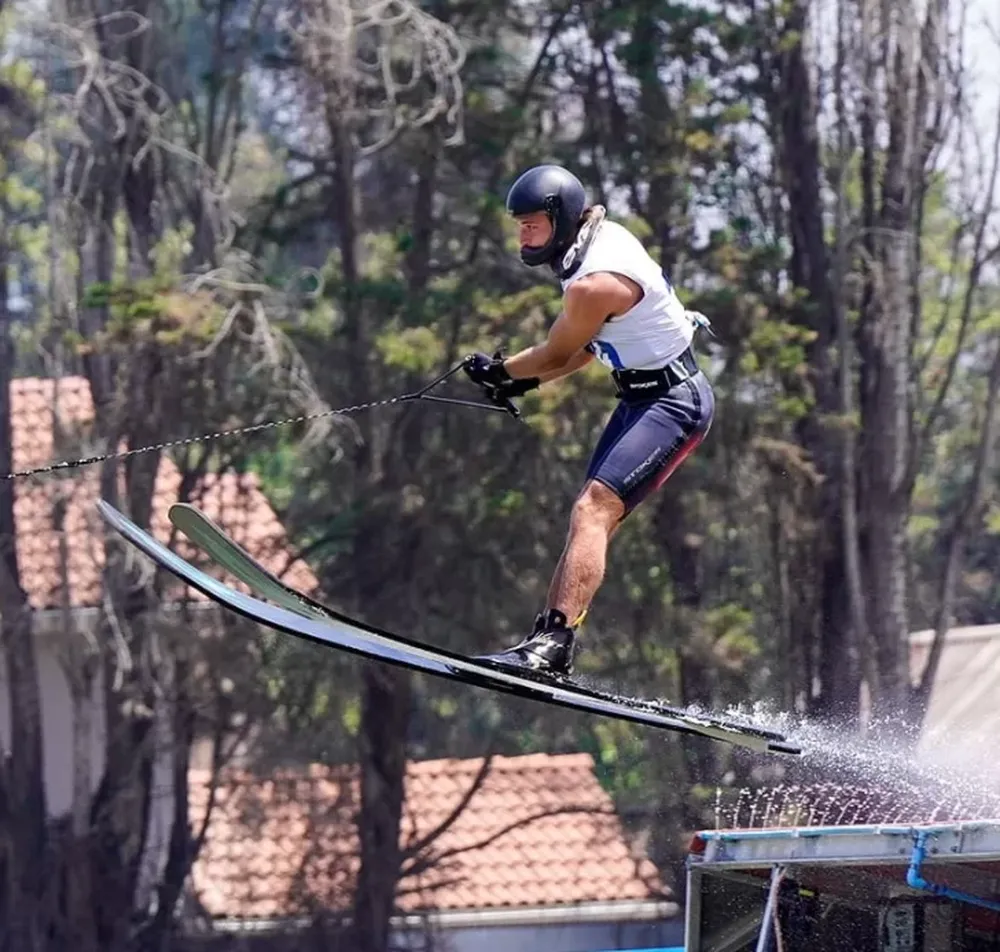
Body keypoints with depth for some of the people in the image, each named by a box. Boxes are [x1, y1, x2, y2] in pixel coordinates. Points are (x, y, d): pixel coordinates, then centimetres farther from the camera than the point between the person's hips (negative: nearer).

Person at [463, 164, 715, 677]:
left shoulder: (596, 284, -25)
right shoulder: (604, 237, 5)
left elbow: (557, 354, -9)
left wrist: (499, 371, 8)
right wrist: (526, 379, 13)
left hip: (673, 402, -11)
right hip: (643, 396, 11)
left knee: (592, 509, -22)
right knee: (592, 513, 10)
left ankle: (554, 642, -32)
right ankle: (549, 641, 11)